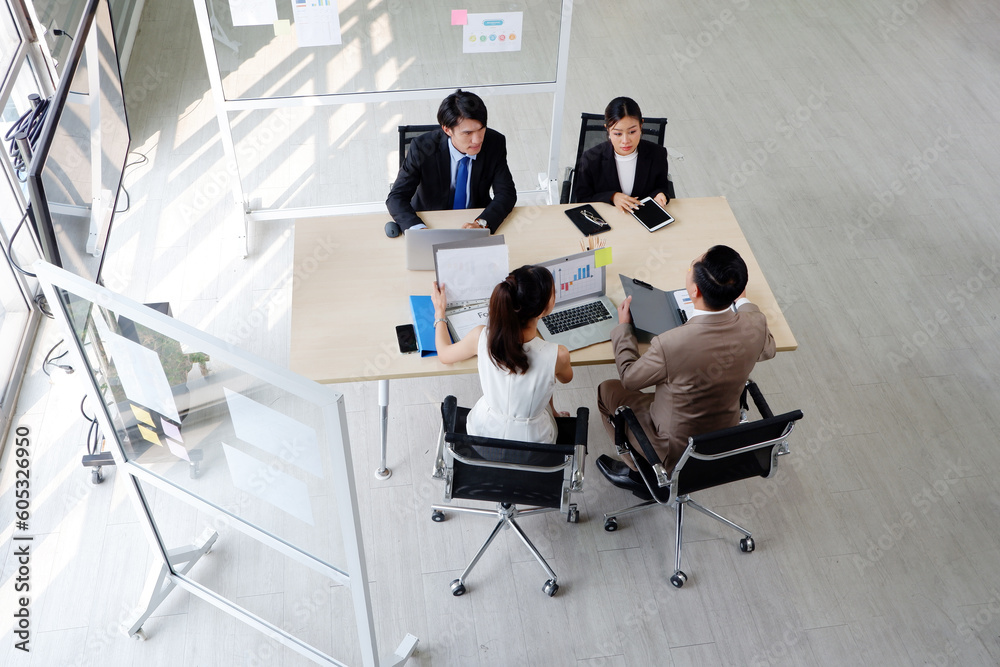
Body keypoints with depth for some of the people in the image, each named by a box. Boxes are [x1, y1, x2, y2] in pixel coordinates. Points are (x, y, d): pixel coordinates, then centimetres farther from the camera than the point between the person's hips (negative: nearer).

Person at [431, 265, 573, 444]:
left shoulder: (481, 337, -27)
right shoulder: (557, 355, -31)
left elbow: (444, 353, -4)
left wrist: (440, 311, 12)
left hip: (483, 431, 2)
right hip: (533, 441, -2)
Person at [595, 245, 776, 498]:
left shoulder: (671, 344, -38)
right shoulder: (755, 325, -22)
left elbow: (629, 377, -16)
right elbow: (767, 349, 6)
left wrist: (623, 326, 0)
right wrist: (743, 301, 20)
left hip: (676, 451, -5)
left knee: (608, 390, 16)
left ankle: (641, 471, 26)